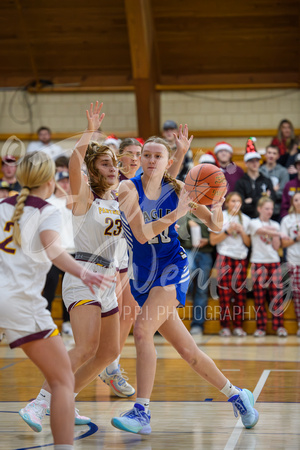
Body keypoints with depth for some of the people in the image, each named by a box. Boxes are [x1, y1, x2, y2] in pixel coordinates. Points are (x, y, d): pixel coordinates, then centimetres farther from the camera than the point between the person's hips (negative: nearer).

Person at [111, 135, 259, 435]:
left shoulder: (177, 189, -2)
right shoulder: (129, 189, -6)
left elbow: (215, 226, 1)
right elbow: (142, 234, -18)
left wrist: (217, 203, -19)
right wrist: (174, 214, -29)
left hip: (172, 268, -2)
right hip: (143, 275, 2)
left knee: (142, 329, -24)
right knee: (187, 351, 6)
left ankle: (141, 413, -20)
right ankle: (237, 396, 25)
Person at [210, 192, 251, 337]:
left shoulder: (246, 219, 13)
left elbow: (248, 243, 11)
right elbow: (213, 240, 1)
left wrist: (241, 231, -5)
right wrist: (227, 231, -9)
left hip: (241, 258, 3)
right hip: (224, 257, -2)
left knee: (240, 292, -4)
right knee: (225, 292, -9)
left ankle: (238, 326, -1)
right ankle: (224, 326, -6)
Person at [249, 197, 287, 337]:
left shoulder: (275, 225, 13)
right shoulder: (254, 223, 4)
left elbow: (276, 246, 5)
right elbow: (264, 231, -18)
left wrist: (274, 233, -6)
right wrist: (281, 234, -24)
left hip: (274, 262, 3)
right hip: (258, 262, -2)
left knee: (277, 295, -4)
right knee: (259, 296, -3)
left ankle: (279, 326, 0)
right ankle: (261, 327, 3)